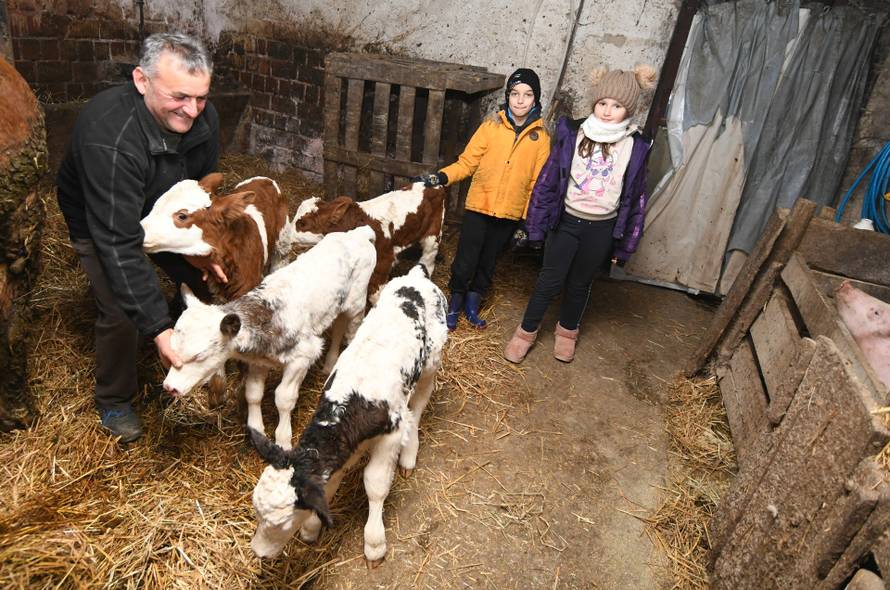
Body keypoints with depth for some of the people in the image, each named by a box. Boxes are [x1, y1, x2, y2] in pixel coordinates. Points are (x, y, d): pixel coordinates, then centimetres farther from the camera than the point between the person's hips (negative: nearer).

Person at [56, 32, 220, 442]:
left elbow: (203, 190, -6)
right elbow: (119, 243, -41)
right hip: (101, 222, -5)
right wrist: (158, 328, -44)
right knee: (121, 313, -15)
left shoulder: (202, 118, -23)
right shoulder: (109, 139, -41)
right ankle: (114, 401, 13)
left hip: (165, 212, 5)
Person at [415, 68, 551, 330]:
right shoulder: (492, 125, -5)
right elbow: (467, 162, -5)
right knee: (465, 262, 2)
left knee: (488, 262, 16)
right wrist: (442, 176, -20)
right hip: (479, 207, -2)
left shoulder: (541, 136, 0)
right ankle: (455, 304, 25)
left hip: (510, 213, 2)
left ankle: (472, 305, 35)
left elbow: (537, 181, 2)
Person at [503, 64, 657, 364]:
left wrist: (625, 244, 4)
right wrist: (536, 224, -3)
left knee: (580, 284, 17)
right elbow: (547, 180, -4)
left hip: (602, 229, 1)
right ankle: (527, 331, 26)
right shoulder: (572, 134, -10)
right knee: (549, 280, 6)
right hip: (565, 221, -1)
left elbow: (636, 198, 1)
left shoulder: (635, 147, -7)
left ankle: (567, 331, 40)